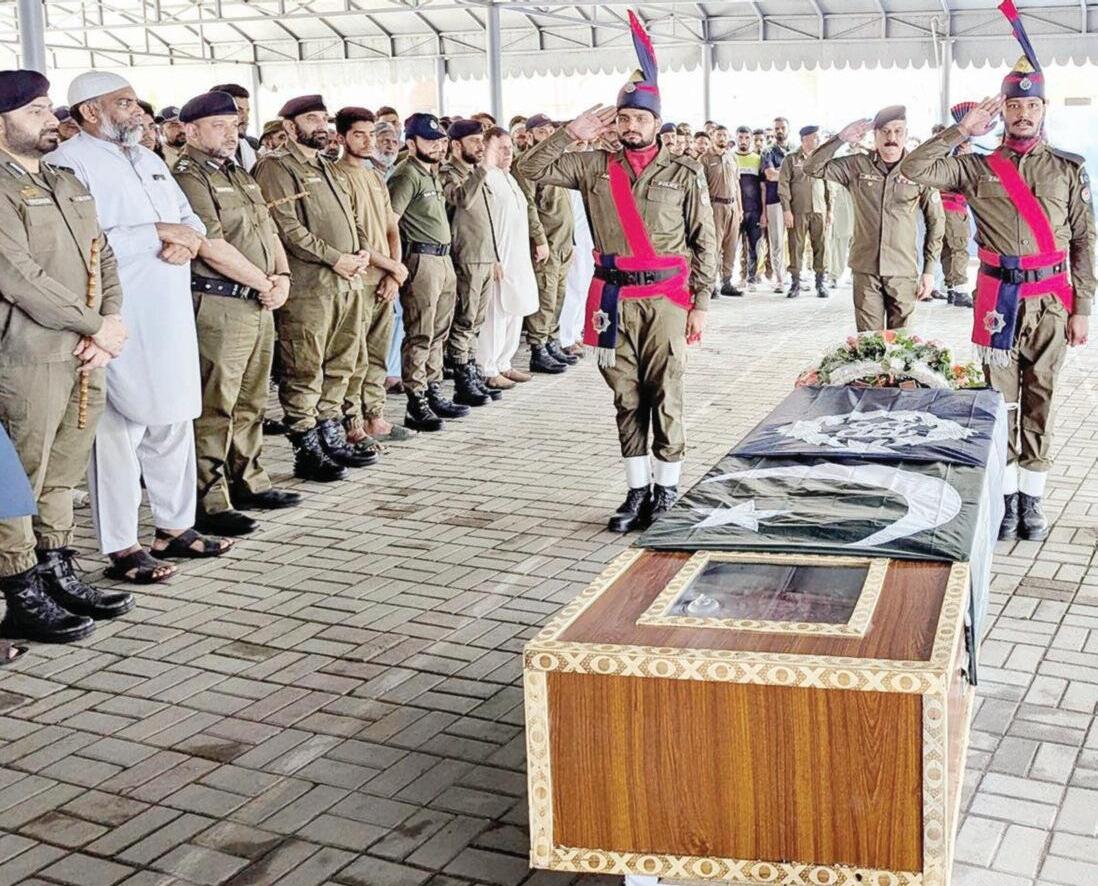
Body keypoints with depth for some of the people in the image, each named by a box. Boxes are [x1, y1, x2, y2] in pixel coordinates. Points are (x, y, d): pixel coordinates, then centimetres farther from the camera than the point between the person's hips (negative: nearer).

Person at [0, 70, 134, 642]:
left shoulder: (68, 184, 17)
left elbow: (103, 258, 14)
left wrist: (108, 325, -3)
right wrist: (98, 326, -12)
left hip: (86, 357, 8)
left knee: (64, 474, 15)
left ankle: (58, 576, 26)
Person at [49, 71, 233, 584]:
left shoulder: (147, 159, 19)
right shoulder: (70, 164, -8)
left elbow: (190, 217, 19)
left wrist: (185, 240, -5)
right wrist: (159, 232, -15)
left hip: (169, 316, 8)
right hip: (118, 323, -8)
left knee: (174, 423, 14)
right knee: (118, 431, -5)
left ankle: (174, 527, 26)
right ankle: (121, 549, 4)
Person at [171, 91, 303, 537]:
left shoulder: (240, 175, 20)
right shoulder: (187, 177, -9)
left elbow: (269, 231, 20)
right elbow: (212, 246, -17)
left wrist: (282, 275, 1)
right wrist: (265, 284, -10)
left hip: (259, 303, 9)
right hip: (218, 304, -9)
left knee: (250, 401, 15)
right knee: (214, 407, -6)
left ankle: (248, 482, 26)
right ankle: (210, 502, -2)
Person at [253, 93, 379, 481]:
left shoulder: (328, 169, 22)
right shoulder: (276, 166, -5)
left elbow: (350, 216, 26)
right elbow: (286, 226, -15)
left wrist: (361, 251, 5)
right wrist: (335, 258, -16)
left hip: (347, 281, 9)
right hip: (308, 284, -9)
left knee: (339, 367, 13)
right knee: (305, 372, -4)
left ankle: (332, 438, 23)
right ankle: (307, 451, 2)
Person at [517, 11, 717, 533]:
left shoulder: (684, 174, 2)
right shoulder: (594, 167, 7)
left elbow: (704, 243, 2)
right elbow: (533, 170, 3)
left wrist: (700, 304, -3)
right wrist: (572, 133, -4)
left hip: (665, 299, -2)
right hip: (614, 298, 3)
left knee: (664, 395, 1)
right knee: (625, 397, 8)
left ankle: (666, 488, 13)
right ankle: (637, 489, 17)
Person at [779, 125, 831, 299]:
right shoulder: (791, 159, 2)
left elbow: (828, 186, 16)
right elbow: (783, 185, -2)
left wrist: (830, 209, 11)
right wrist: (786, 210, -8)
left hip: (819, 211, 3)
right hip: (798, 211, -3)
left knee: (820, 247, 1)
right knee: (796, 246, -1)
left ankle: (821, 282, 8)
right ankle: (795, 283, 6)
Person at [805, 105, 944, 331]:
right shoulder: (857, 166, 2)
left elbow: (935, 221, 5)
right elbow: (813, 168, -2)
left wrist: (929, 270, 3)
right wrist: (841, 139, -12)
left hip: (903, 272, -1)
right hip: (865, 269, 1)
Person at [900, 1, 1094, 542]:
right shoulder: (979, 167, 4)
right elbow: (914, 170, -6)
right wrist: (961, 132, -10)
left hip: (1052, 300, 0)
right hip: (999, 297, 0)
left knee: (1039, 399, 7)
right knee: (1001, 398, 2)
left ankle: (1032, 496, 15)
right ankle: (1007, 496, 12)